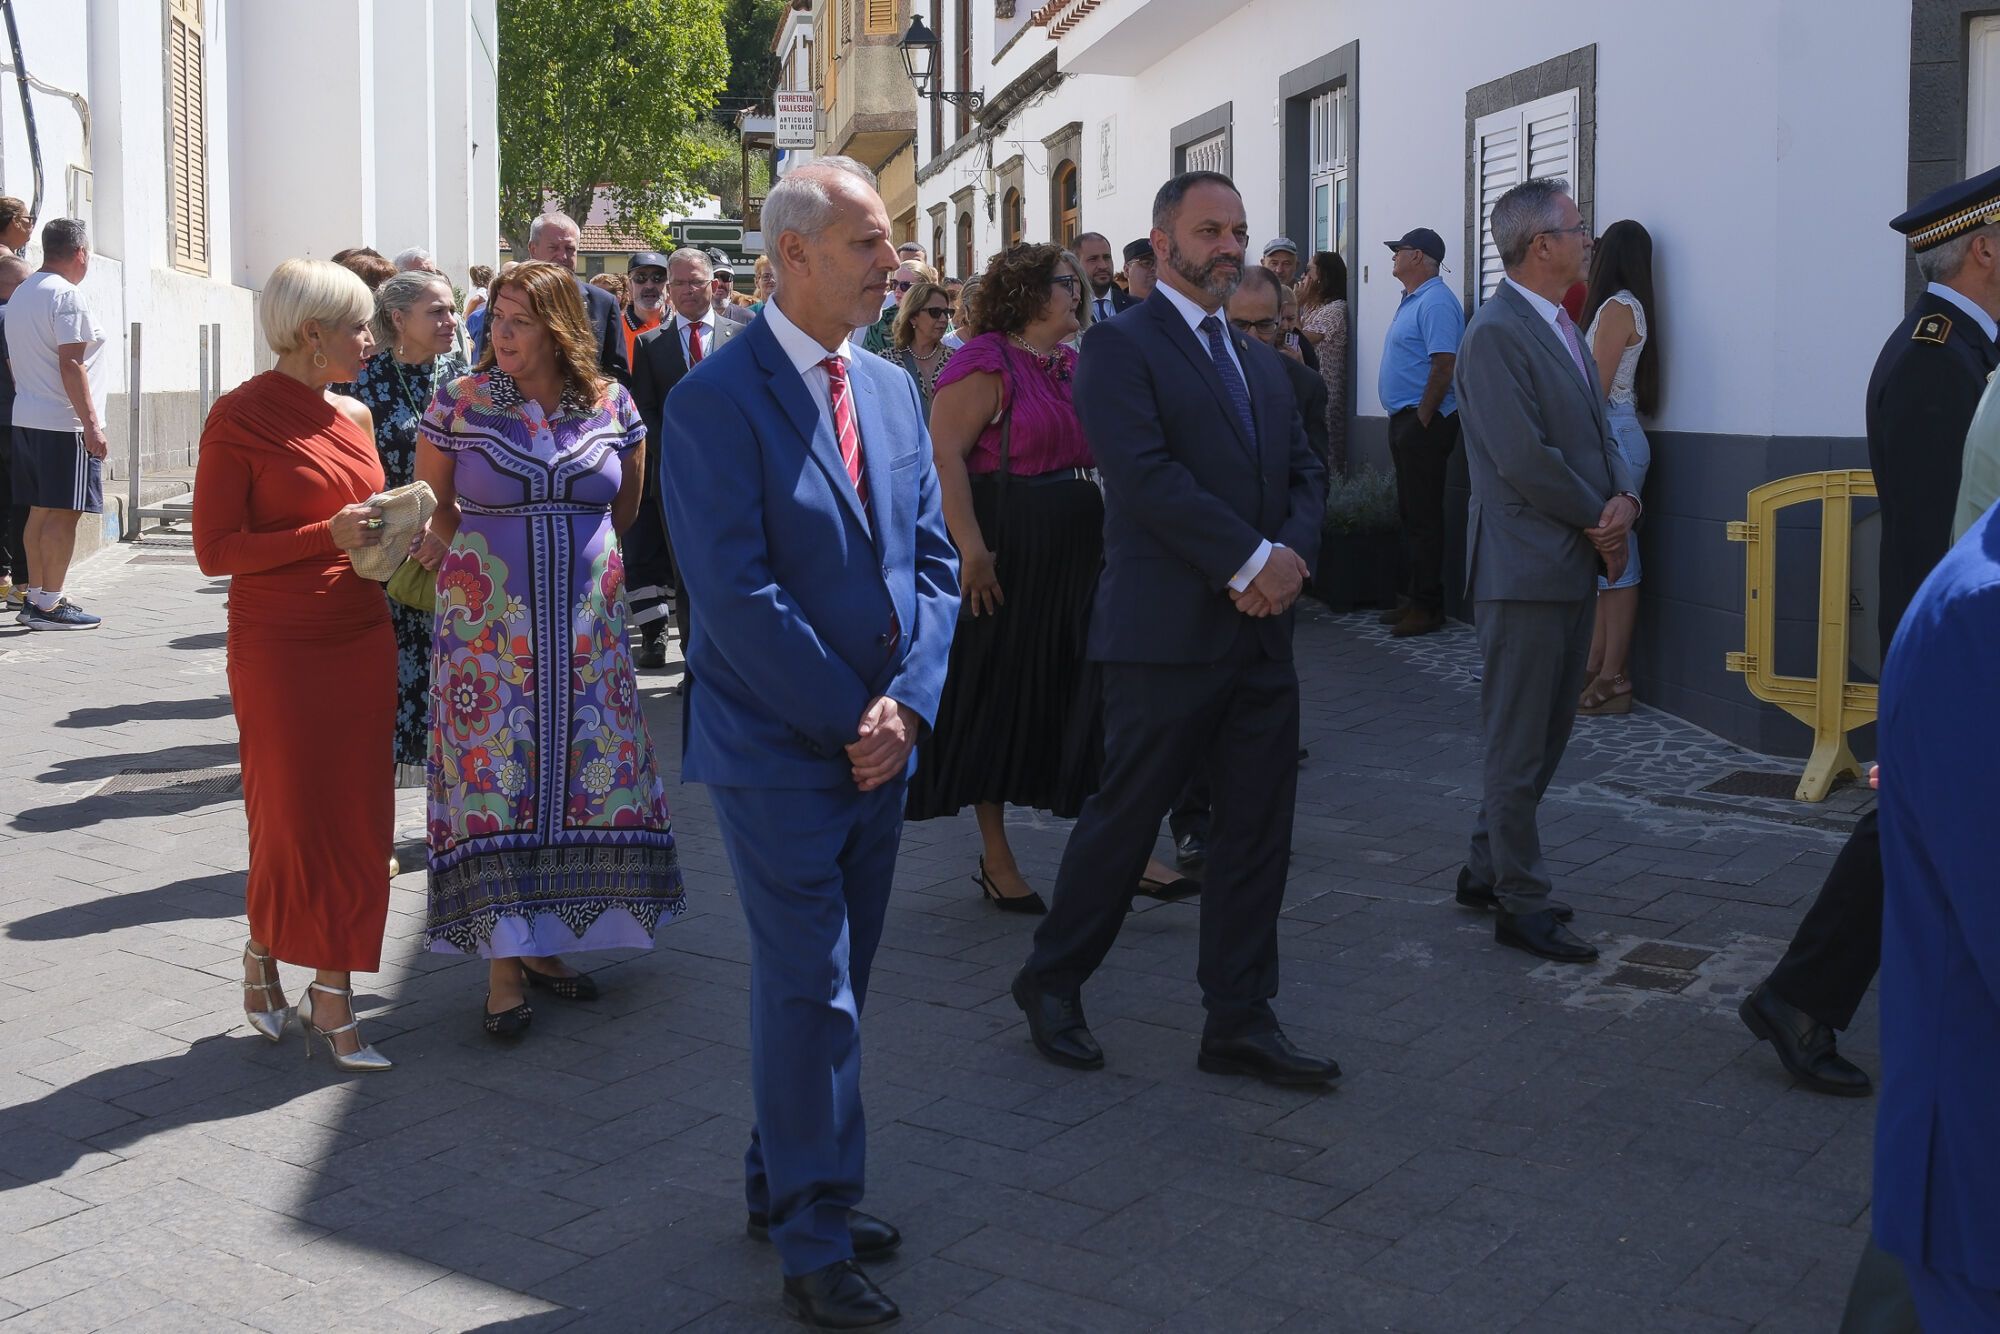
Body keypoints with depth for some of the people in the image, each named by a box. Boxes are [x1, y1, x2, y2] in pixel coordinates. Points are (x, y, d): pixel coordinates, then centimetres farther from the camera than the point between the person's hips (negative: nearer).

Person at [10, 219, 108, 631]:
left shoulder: (19, 295, 15)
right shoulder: (66, 296, -13)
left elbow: (13, 362, 19)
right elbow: (71, 365, -18)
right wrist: (92, 425, -18)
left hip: (26, 420, 9)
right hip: (64, 425, -9)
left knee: (40, 511, 13)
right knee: (63, 514, -6)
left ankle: (34, 597, 16)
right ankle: (49, 605, -6)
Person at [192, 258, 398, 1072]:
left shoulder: (353, 416, 10)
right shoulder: (240, 416, -10)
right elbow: (215, 549, -13)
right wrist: (328, 535, -20)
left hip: (362, 641, 6)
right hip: (280, 647, -6)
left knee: (357, 821, 7)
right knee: (295, 819, 2)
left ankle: (330, 993, 16)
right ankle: (262, 959, 26)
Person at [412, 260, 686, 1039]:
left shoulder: (611, 405, 1)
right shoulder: (459, 403, -3)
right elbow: (432, 505, 9)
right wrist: (474, 562, -1)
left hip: (585, 624, 3)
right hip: (488, 623, -2)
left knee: (583, 772, 5)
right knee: (495, 777, -3)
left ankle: (545, 943, 19)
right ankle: (503, 965, 3)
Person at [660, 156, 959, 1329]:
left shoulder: (893, 388, 10)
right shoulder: (717, 401, -12)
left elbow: (933, 557, 8)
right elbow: (739, 593, -18)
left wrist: (907, 703, -6)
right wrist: (850, 721, -15)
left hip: (882, 740, 7)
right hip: (779, 748, -7)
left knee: (834, 979, 15)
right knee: (811, 991, -2)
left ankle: (784, 1185, 31)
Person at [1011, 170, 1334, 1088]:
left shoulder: (1262, 362, 19)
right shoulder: (1120, 348, -5)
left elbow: (1305, 472, 15)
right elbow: (1146, 474, -17)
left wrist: (1292, 553, -6)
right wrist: (1251, 560, -19)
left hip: (1261, 632, 7)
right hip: (1167, 634, -7)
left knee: (1257, 832, 8)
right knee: (1124, 817, 3)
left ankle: (1238, 1021, 18)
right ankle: (1051, 981, 23)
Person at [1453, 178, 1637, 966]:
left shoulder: (1561, 327, 15)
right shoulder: (1496, 335, -15)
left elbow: (1596, 430, 15)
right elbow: (1524, 458, -21)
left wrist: (1623, 499, -5)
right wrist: (1600, 522, -10)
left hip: (1573, 563, 10)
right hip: (1525, 568, -9)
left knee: (1546, 733, 16)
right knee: (1520, 744, 0)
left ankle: (1487, 870, 28)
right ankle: (1520, 902, 10)